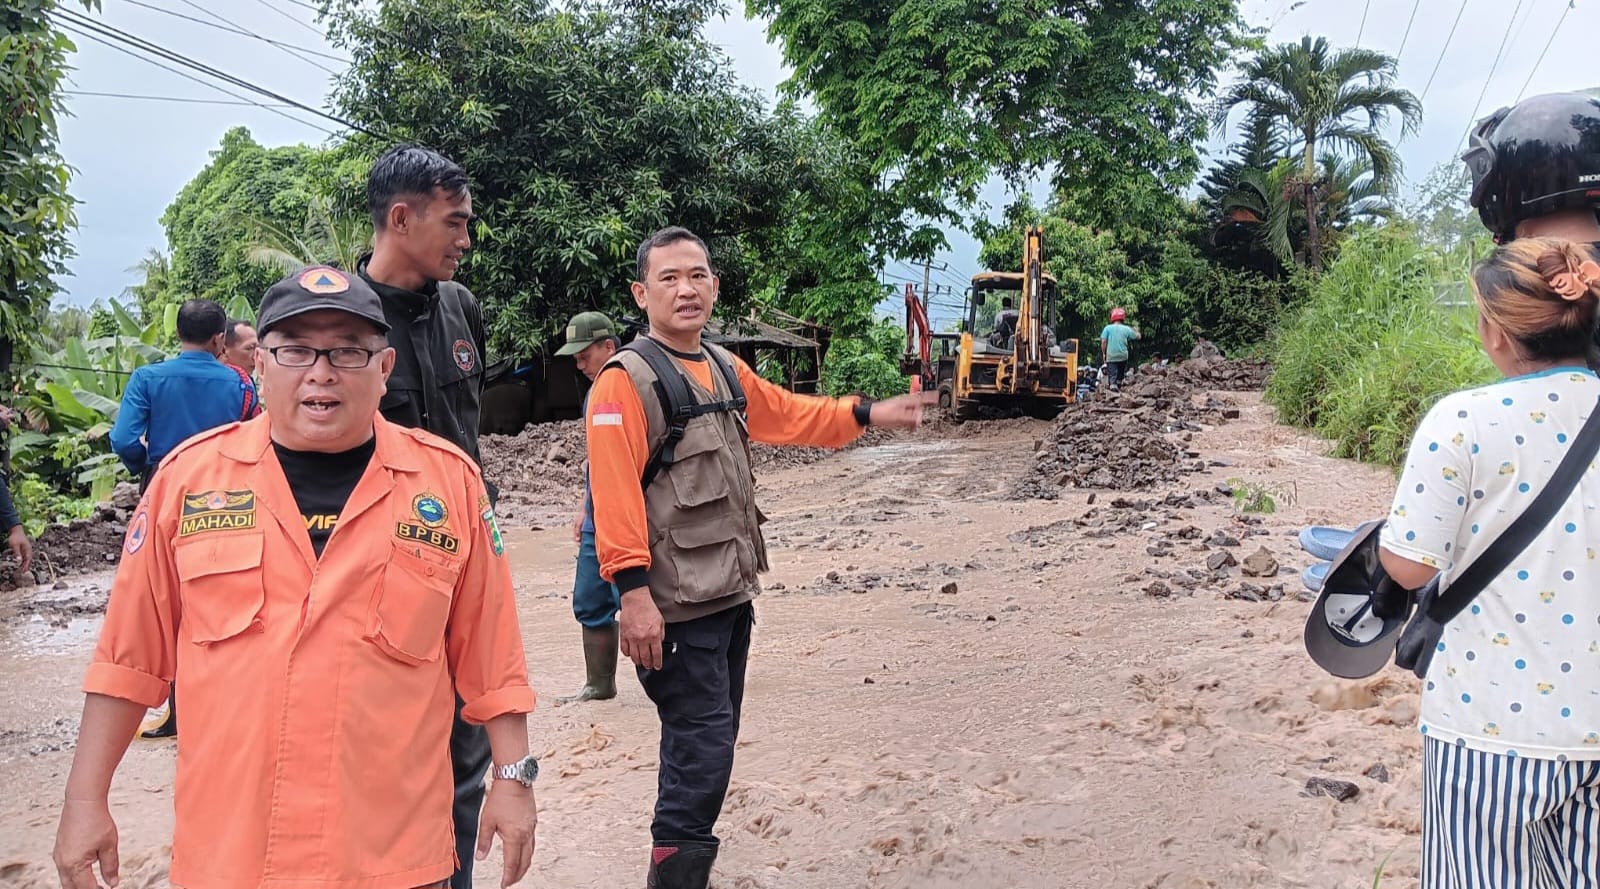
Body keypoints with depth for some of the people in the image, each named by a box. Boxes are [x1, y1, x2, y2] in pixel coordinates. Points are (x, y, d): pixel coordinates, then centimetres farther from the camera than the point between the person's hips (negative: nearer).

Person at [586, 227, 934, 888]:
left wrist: (870, 413, 21)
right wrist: (634, 593, -26)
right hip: (676, 608, -8)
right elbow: (615, 493, -21)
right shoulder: (624, 381, -14)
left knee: (709, 746, 17)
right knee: (702, 750, -7)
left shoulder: (726, 370, 11)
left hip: (731, 594, 8)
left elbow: (790, 414, 26)